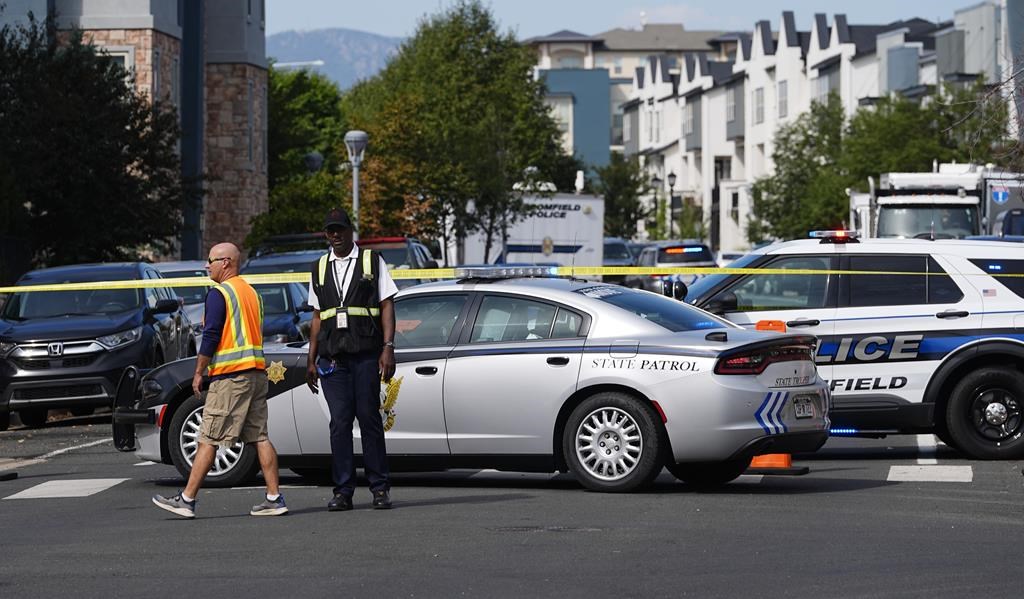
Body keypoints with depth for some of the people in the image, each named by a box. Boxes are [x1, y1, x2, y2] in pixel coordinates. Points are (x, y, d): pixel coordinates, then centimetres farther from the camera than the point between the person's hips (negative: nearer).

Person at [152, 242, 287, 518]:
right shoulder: (251, 292, 18)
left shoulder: (219, 293, -9)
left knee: (208, 440, -6)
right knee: (260, 437, 6)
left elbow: (211, 337, -13)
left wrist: (198, 372, -7)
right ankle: (274, 498, 1)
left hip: (230, 376, -8)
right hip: (256, 372, 8)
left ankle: (187, 500, -4)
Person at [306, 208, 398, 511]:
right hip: (332, 357, 3)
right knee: (339, 422, -1)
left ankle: (380, 488, 2)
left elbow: (387, 306, 3)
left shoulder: (372, 261, 7)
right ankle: (343, 491, 0)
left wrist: (388, 348, -8)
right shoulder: (319, 268, 17)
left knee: (369, 418, -4)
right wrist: (311, 360, 13)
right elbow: (317, 316, 18)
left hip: (366, 353, -3)